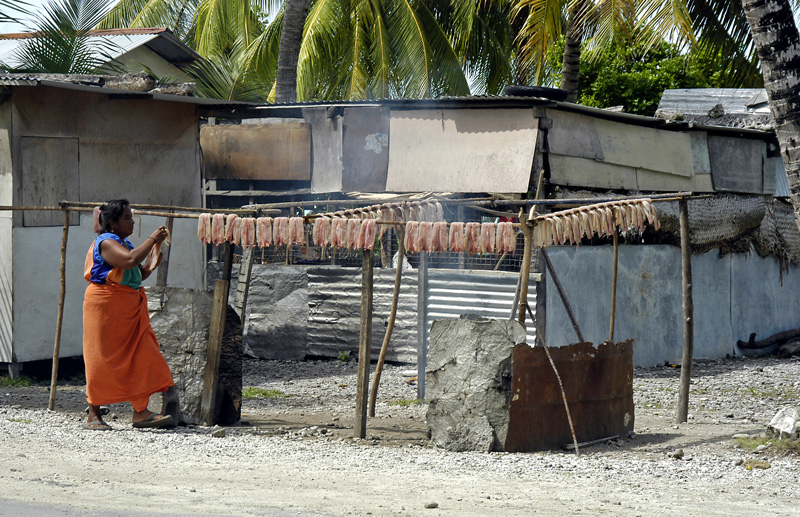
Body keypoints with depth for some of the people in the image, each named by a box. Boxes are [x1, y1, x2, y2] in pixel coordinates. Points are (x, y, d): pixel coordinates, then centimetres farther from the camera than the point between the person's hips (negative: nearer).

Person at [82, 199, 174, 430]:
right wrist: (152, 240, -19)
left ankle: (141, 412, 0)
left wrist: (155, 263, 5)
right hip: (105, 306, -9)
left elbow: (138, 275, 22)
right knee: (103, 359, -3)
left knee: (140, 355, 1)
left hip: (129, 309, 9)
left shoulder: (125, 244, 18)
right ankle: (93, 416, 4)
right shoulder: (106, 243, -12)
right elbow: (130, 260, -29)